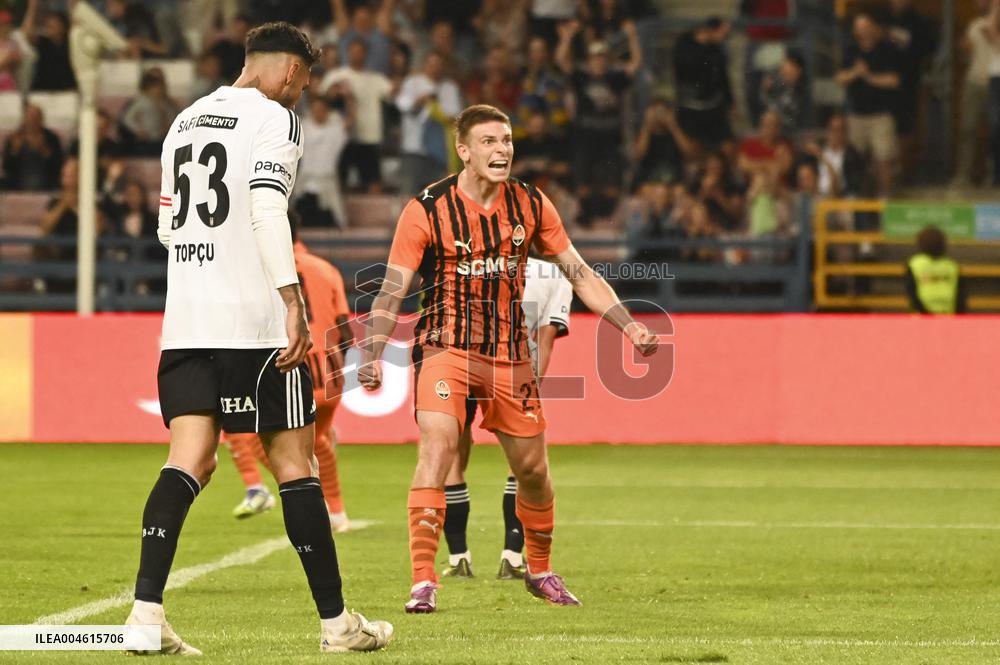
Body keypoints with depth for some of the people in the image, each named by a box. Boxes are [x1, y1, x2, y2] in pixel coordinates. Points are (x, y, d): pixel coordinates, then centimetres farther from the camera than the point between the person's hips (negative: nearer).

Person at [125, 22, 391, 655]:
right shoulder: (274, 118, -4)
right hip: (252, 318, -6)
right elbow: (267, 211, -18)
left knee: (190, 460, 0)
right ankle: (337, 621, 7)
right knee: (293, 460, 1)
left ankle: (147, 608, -16)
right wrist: (292, 301, -21)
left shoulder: (186, 120, 19)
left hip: (185, 318, 6)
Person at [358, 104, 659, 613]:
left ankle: (539, 571, 34)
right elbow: (393, 289, -7)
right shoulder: (427, 209, -9)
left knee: (533, 469, 9)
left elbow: (580, 274, 9)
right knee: (437, 444, -24)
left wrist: (629, 326, 0)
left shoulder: (531, 206, 2)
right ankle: (422, 580, -23)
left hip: (509, 352, 4)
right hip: (447, 345, -4)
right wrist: (372, 355, -18)